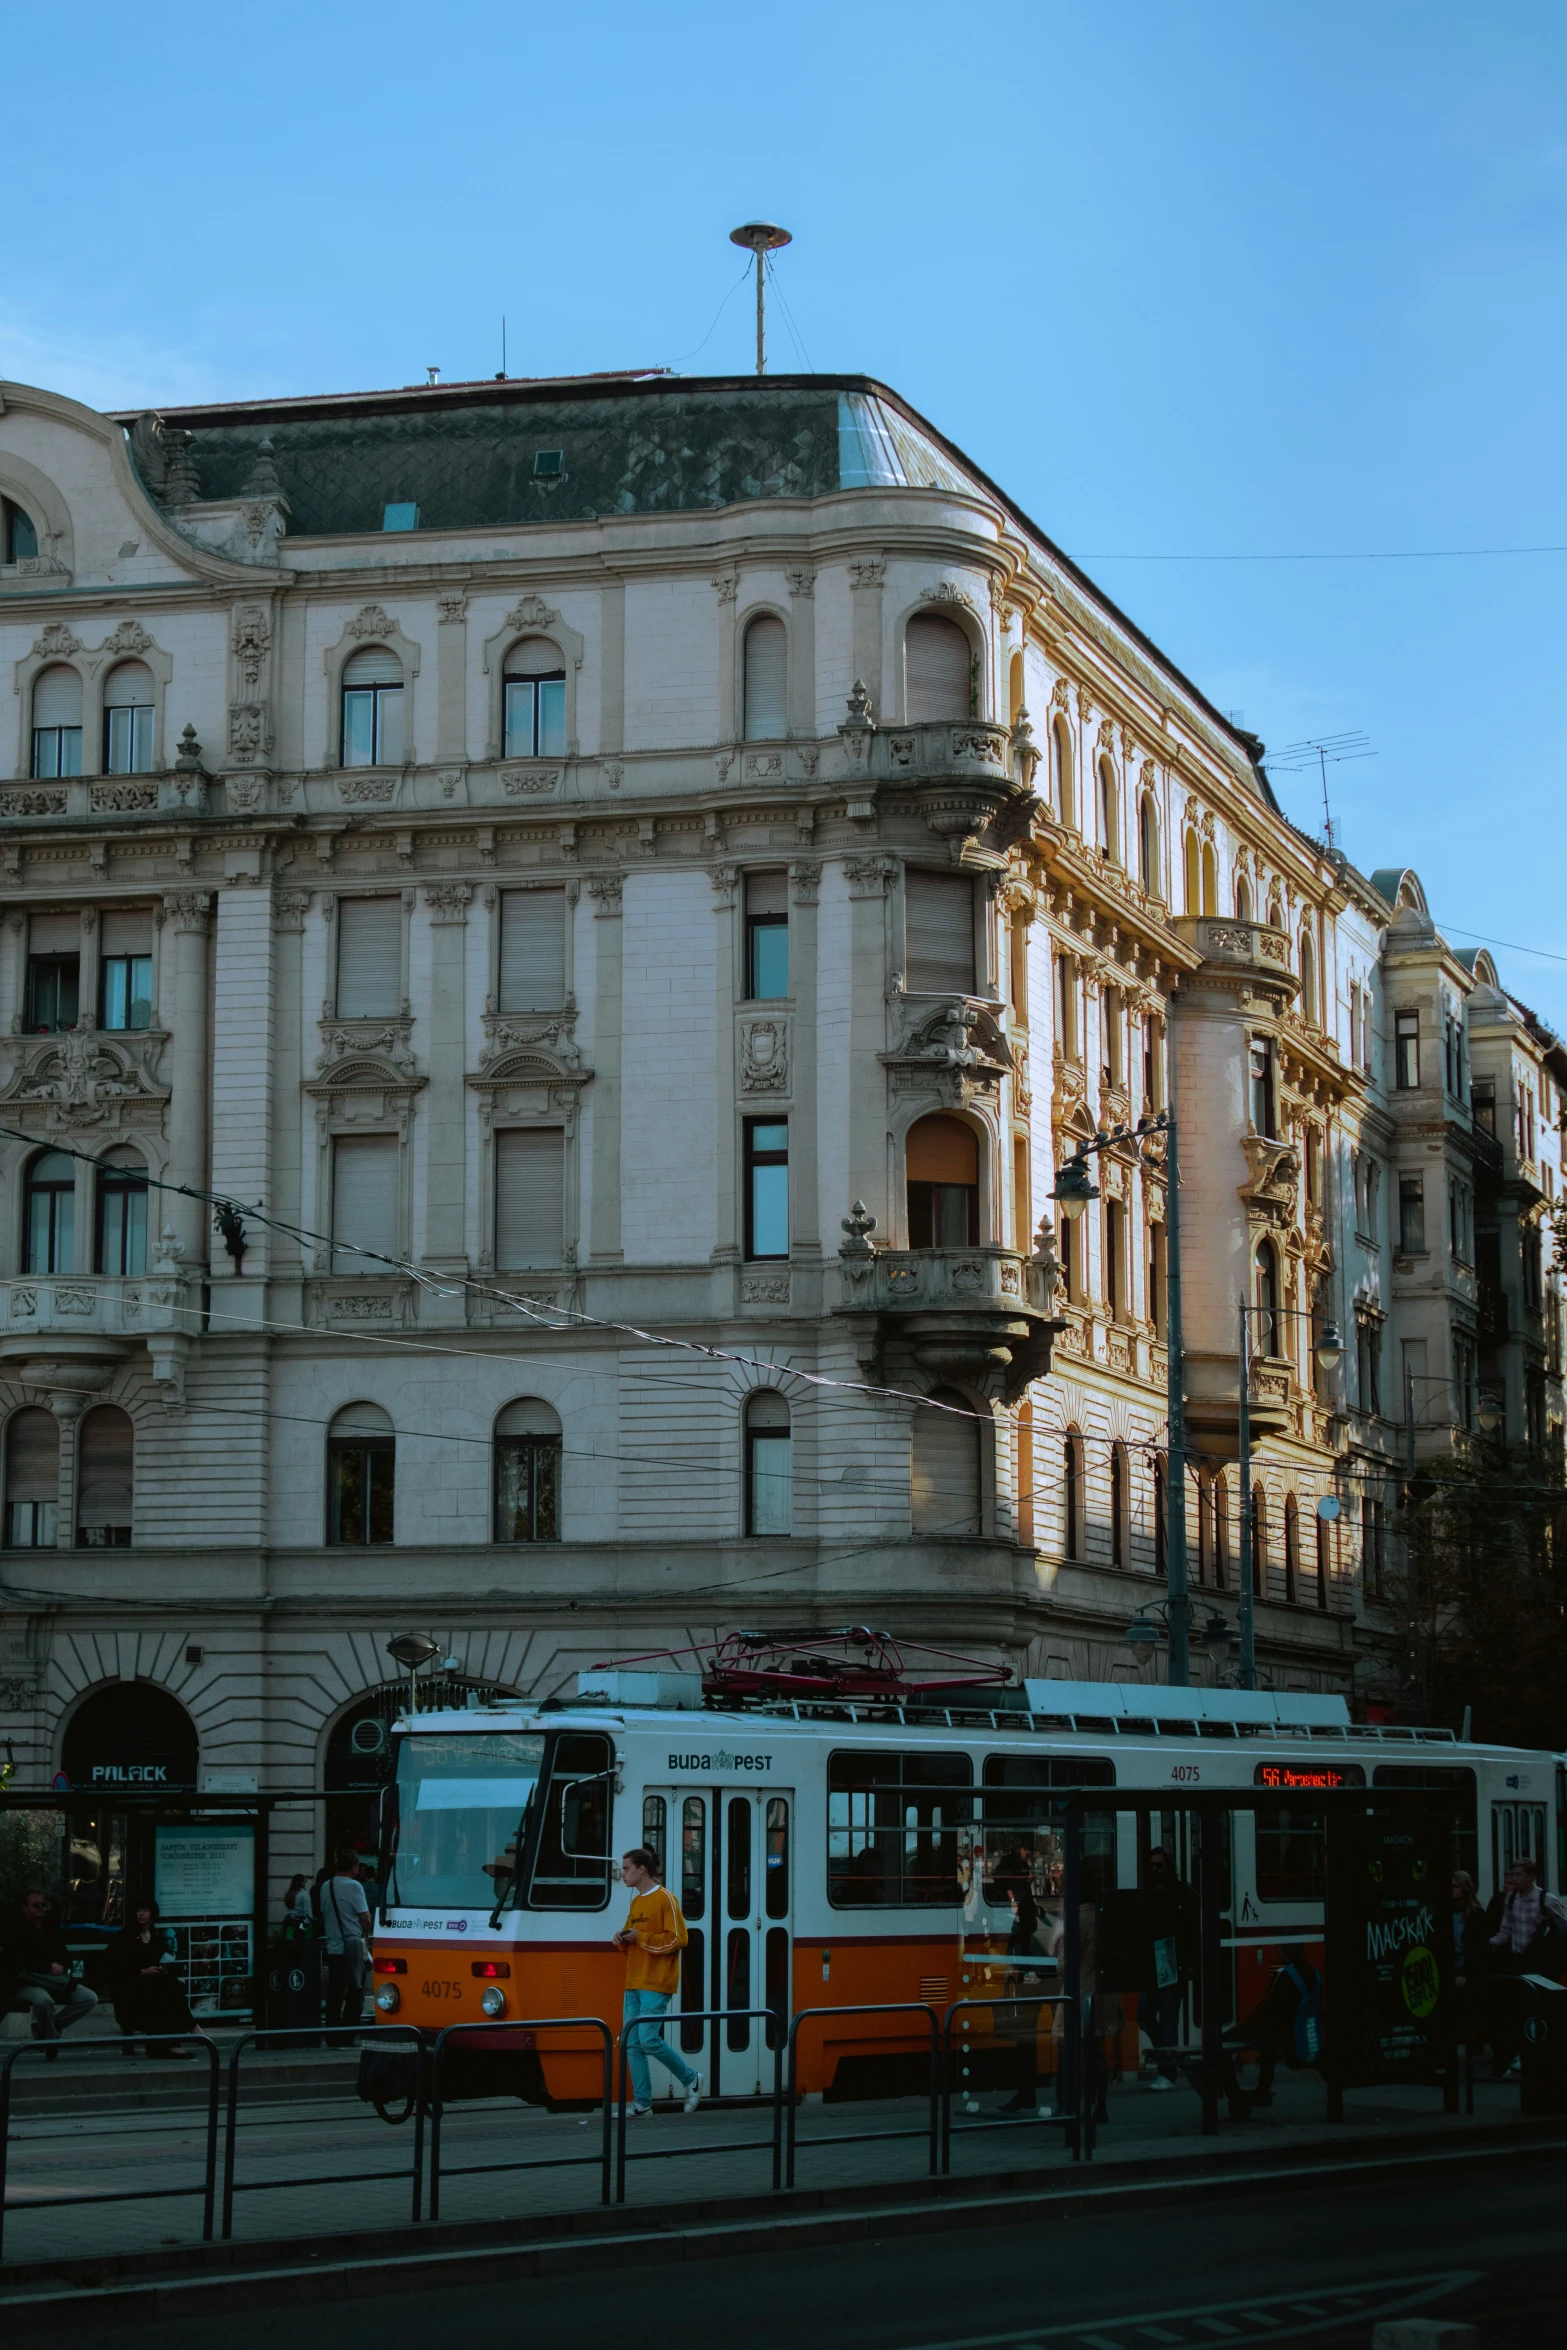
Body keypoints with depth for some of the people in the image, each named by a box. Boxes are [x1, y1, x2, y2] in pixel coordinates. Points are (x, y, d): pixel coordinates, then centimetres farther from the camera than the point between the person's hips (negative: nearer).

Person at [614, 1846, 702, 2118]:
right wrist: (623, 1940, 3)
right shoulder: (636, 1901, 17)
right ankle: (642, 2103, 4)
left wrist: (639, 1937, -16)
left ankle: (690, 2079, 6)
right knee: (632, 2044, 1)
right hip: (634, 1984, 8)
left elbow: (678, 1939, -15)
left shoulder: (665, 1899, -8)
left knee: (649, 2039, -14)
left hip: (656, 1984, -8)